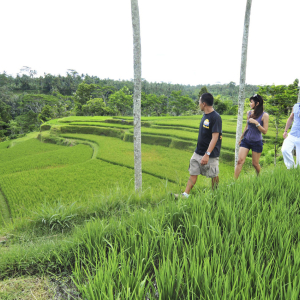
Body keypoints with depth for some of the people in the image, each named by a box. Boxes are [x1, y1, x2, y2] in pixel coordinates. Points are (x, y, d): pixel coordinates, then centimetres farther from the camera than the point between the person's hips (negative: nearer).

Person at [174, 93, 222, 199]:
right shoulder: (205, 116, 9)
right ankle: (185, 195, 11)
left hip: (210, 154, -8)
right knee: (193, 174, 7)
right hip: (198, 152, 8)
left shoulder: (216, 117, -18)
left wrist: (207, 154, -28)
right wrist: (200, 151, 19)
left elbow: (215, 138, -23)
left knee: (214, 176, 10)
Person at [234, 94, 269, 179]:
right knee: (240, 161, -7)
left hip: (257, 142, -3)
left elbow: (265, 131, -12)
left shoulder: (264, 115, -11)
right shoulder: (249, 113, 3)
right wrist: (241, 138, 21)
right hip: (246, 140, 3)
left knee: (255, 163, 9)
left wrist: (256, 123, -24)